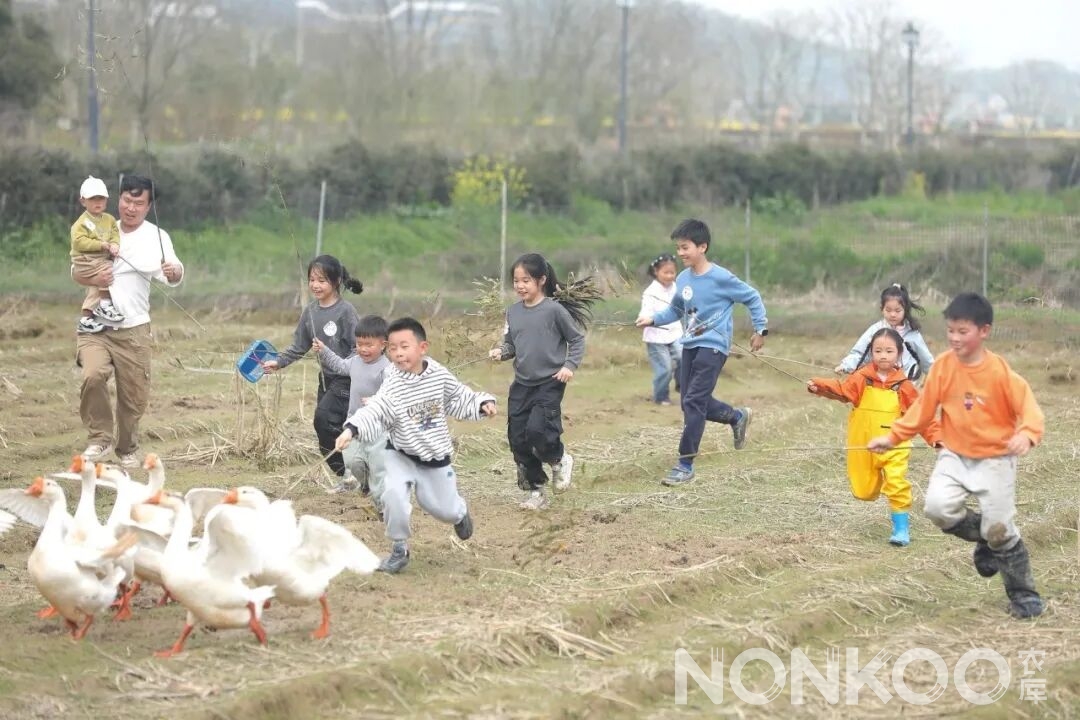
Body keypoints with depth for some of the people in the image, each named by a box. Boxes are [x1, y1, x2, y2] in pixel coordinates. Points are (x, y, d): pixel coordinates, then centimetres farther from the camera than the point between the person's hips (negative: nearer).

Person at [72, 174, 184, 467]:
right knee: (93, 376, -25)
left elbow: (173, 274, -13)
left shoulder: (156, 237, 0)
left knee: (134, 397, 4)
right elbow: (76, 270, 11)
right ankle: (100, 438, -10)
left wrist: (173, 272, -37)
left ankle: (127, 449, 27)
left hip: (134, 330, -1)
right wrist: (91, 279, -11)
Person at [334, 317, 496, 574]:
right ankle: (399, 548, -5)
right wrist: (351, 429, -52)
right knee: (394, 494, -28)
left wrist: (483, 403, -10)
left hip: (436, 456, 2)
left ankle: (459, 511, 53)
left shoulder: (439, 375, -11)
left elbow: (459, 398, 6)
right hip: (401, 455, -2)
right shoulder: (393, 385, -22)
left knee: (444, 510, 11)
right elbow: (374, 411, -35)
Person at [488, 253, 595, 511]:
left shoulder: (554, 310, -10)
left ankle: (559, 459, 13)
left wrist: (570, 365, -15)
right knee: (518, 439, 3)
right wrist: (501, 352, -7)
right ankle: (534, 490, 18)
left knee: (538, 430, -20)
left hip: (550, 383, -5)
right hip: (521, 385, 6)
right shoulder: (513, 311, 4)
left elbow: (577, 340, -3)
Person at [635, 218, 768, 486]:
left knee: (693, 402, -13)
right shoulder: (683, 279, 3)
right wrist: (653, 319, 0)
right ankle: (737, 417, 39)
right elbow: (675, 311, 17)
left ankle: (685, 464, -8)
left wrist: (761, 329, 0)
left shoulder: (721, 278, -14)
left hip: (713, 346, -7)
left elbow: (752, 298, -3)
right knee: (692, 403, 12)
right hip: (690, 346, 7)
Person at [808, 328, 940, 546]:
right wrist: (819, 386, -29)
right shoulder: (862, 378, 0)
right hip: (863, 446, 2)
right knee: (863, 491, 9)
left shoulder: (903, 386, -2)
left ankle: (901, 528, 1)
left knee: (897, 485, -13)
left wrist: (934, 437, -7)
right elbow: (842, 389, -11)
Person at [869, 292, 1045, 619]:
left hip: (995, 459, -3)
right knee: (937, 507, -20)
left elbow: (1029, 408, -20)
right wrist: (893, 437, -1)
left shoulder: (1001, 372, -18)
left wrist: (1026, 434, -41)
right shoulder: (943, 365, -7)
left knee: (1000, 530, -4)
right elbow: (922, 408, 2)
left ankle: (1024, 594, 18)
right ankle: (985, 540, 11)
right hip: (955, 456, 3)